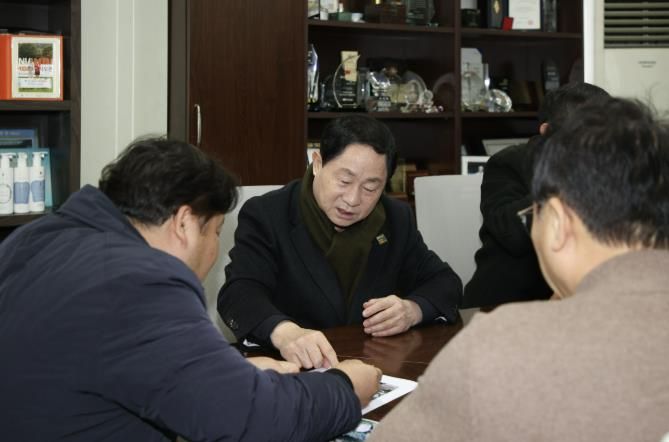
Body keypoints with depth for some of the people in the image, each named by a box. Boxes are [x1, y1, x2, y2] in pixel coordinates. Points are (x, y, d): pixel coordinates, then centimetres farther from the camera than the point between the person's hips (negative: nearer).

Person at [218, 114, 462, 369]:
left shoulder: (397, 219, 7)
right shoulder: (265, 216, -7)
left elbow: (445, 282, 13)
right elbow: (240, 294, -20)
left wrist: (412, 310, -10)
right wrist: (284, 333, -41)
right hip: (293, 370, -3)